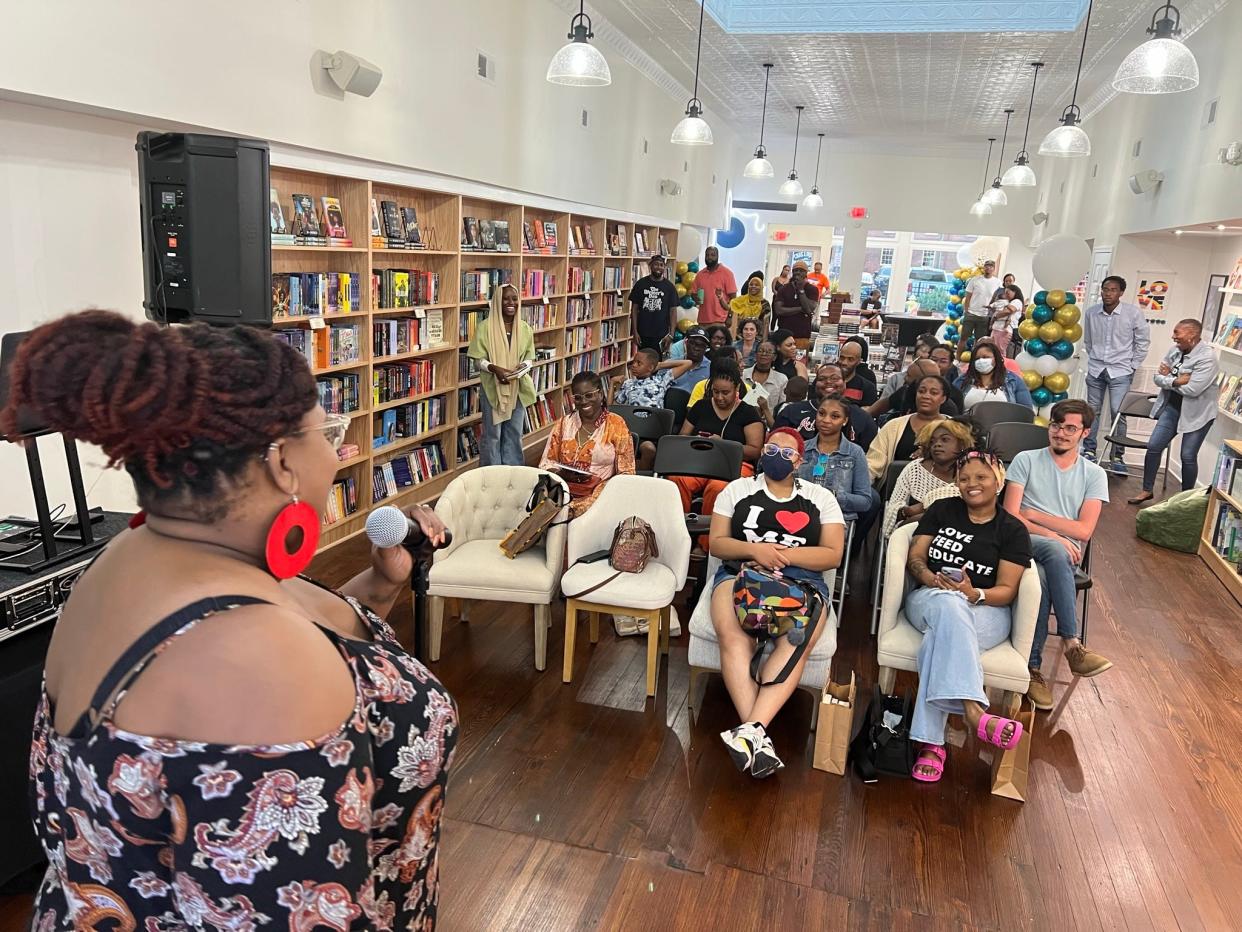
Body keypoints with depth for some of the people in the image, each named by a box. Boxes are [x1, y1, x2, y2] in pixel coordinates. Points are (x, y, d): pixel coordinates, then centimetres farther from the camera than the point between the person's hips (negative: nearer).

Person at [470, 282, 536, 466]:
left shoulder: (525, 328, 3)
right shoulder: (485, 327, -8)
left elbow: (529, 357, 9)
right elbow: (479, 359, -7)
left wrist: (523, 366, -13)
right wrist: (495, 369, -25)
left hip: (518, 388, 4)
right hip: (493, 388, -3)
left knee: (514, 433, 13)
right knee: (492, 434, 4)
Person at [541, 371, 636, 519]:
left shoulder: (616, 425, 5)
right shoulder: (563, 424, 14)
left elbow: (626, 473, 2)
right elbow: (546, 464, 12)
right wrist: (562, 474, -9)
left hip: (599, 494, -2)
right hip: (565, 489, 2)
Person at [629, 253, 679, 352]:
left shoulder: (669, 287, 1)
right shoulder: (640, 284, 2)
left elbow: (673, 311, 0)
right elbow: (634, 308, 4)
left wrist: (671, 334, -8)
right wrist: (635, 331, -2)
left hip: (661, 335, -1)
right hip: (643, 334, 1)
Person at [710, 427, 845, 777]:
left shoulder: (820, 498, 17)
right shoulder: (737, 490, 18)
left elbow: (833, 555, 7)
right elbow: (717, 543, 10)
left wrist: (785, 554, -9)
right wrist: (754, 550, -11)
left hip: (802, 579, 0)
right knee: (732, 635, -35)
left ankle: (750, 730, -43)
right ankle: (758, 735, -39)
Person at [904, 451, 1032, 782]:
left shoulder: (1013, 530, 7)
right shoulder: (941, 510, 14)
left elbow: (1006, 590, -1)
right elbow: (915, 558, 7)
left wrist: (974, 594, -22)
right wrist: (931, 578, -17)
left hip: (985, 611, -1)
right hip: (930, 599, 1)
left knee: (939, 637, -37)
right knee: (948, 603, -39)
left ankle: (931, 742, -39)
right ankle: (973, 711, -50)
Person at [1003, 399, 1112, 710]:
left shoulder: (1094, 475, 14)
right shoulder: (1026, 460, 11)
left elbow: (1084, 531, 1)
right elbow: (1010, 516, -1)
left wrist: (1034, 514, -2)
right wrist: (1054, 536, -13)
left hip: (1066, 554, 1)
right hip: (1024, 544, -1)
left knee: (1042, 577, -37)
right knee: (1055, 551, -38)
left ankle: (1032, 667, -29)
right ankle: (1073, 645, -36)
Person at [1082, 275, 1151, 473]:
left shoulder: (1133, 312, -8)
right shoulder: (1091, 312, -1)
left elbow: (1143, 341, 0)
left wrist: (1133, 365, -1)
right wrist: (1093, 358, 10)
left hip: (1120, 371, -3)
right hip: (1095, 369, 3)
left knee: (1118, 412, -9)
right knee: (1092, 410, 9)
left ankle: (1118, 456, 1)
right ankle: (1089, 451, 19)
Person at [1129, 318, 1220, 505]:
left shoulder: (1207, 358, -21)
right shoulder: (1175, 350, 0)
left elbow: (1192, 389, -27)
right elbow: (1157, 377, -1)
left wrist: (1168, 378, -13)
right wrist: (1177, 380, -20)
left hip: (1197, 413, -6)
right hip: (1172, 407, 6)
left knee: (1188, 456, 0)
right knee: (1153, 446, 2)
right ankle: (1147, 490, 15)